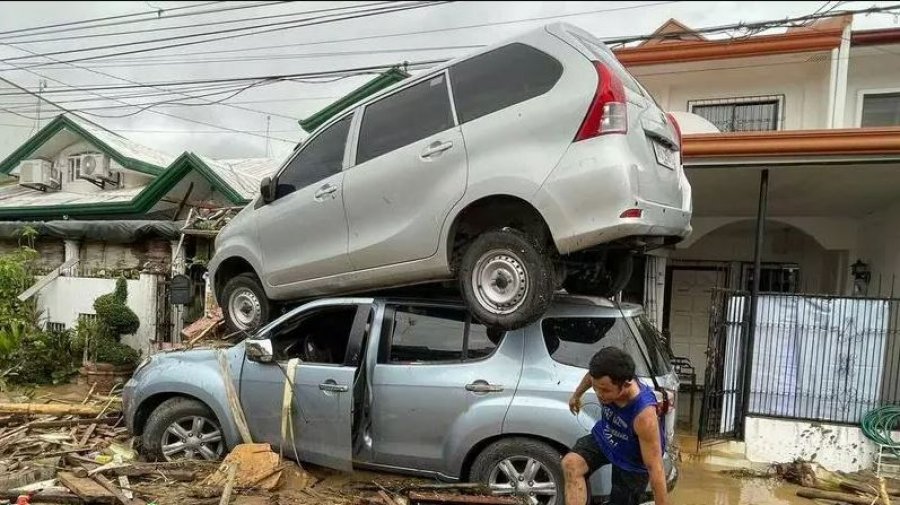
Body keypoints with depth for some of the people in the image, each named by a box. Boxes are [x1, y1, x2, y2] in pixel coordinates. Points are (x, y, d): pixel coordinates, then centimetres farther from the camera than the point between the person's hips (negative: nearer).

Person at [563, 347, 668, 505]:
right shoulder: (606, 381, -27)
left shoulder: (644, 414, -42)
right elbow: (591, 375, 2)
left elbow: (655, 467, -33)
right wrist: (576, 395, 20)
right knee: (570, 463, -22)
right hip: (603, 438, 4)